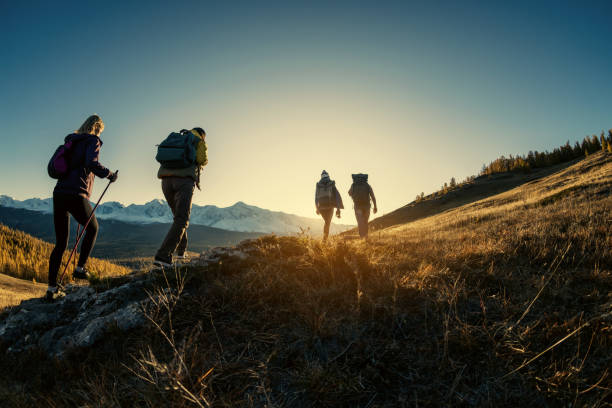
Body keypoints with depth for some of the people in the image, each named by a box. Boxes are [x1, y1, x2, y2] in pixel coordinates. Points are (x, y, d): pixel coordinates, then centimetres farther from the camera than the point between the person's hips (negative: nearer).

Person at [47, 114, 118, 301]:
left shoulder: (72, 142, 21)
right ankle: (80, 268, 17)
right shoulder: (93, 141, 0)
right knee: (92, 228, 21)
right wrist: (110, 175, -3)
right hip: (76, 195, -7)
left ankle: (51, 289, 10)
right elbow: (92, 164, -18)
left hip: (58, 194, 7)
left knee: (60, 244, 11)